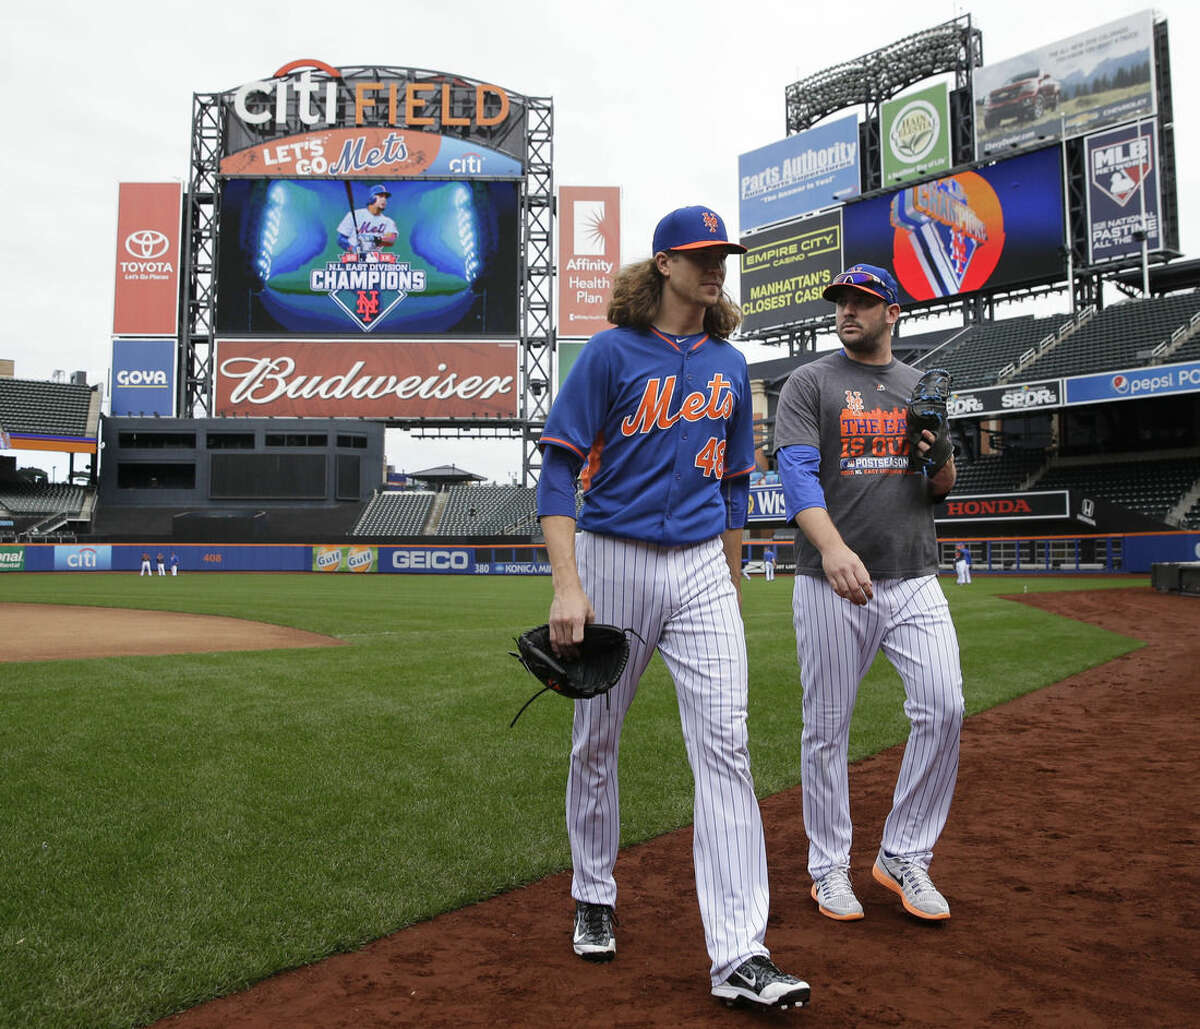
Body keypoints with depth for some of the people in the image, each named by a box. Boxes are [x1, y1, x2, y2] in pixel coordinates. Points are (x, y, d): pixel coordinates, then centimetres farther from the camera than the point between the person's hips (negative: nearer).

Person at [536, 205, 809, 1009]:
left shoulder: (730, 365, 12)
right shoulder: (612, 354, -3)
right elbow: (559, 470, -9)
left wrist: (733, 588, 17)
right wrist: (567, 585, -20)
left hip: (701, 568, 3)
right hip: (613, 561, -3)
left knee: (725, 743, -6)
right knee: (596, 743, 10)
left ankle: (739, 956, -1)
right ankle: (594, 897, 33)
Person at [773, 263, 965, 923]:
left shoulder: (922, 390, 16)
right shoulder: (809, 384, 2)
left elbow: (941, 492, 19)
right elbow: (797, 473, -12)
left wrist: (942, 460, -7)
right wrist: (833, 548, -30)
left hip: (914, 579, 4)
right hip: (830, 584, -3)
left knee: (944, 709, -5)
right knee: (827, 728, 2)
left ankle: (904, 856, 14)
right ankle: (830, 867, 20)